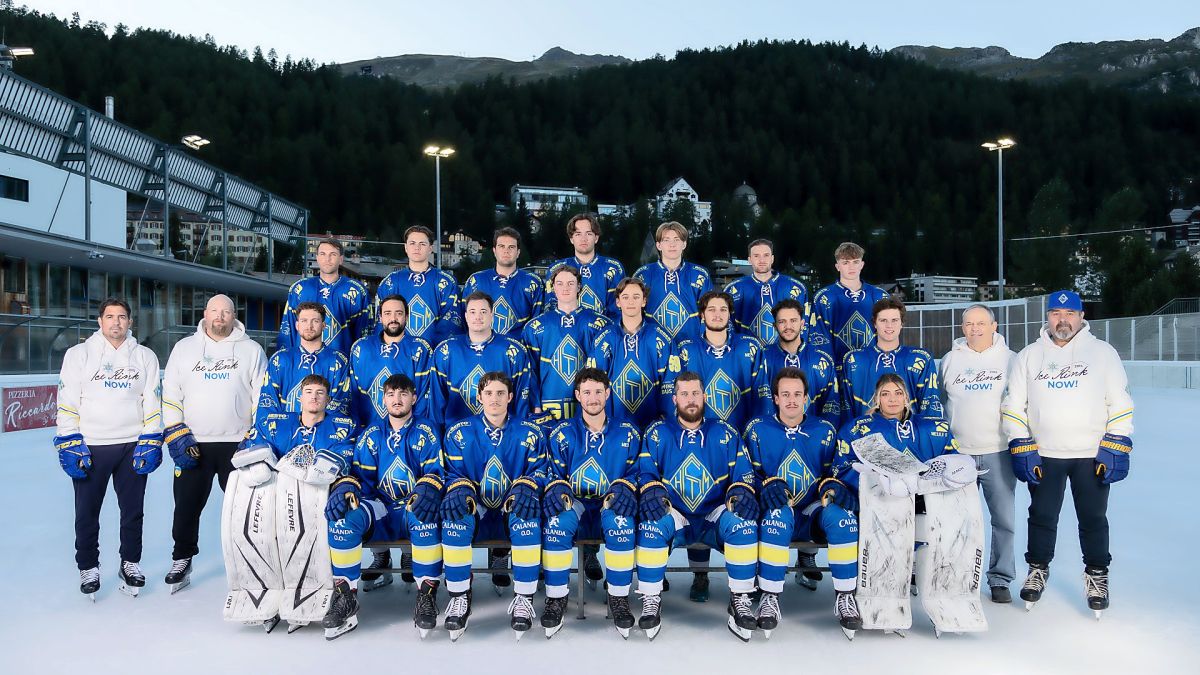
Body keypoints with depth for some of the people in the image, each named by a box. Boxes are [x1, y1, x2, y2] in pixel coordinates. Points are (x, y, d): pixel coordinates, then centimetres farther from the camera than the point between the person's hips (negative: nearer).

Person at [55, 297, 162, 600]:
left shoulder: (145, 356, 5)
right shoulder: (79, 354, 1)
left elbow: (153, 402, 4)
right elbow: (67, 403, -2)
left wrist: (150, 441, -3)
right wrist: (70, 444, -8)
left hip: (133, 447, 1)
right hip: (88, 447, -1)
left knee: (133, 510, 10)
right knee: (87, 513, 7)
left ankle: (130, 563, 26)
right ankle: (88, 568, 23)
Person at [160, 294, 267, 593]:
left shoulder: (251, 350, 4)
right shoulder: (184, 348, 8)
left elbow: (263, 398, 3)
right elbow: (170, 396, 6)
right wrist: (177, 435, -3)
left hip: (238, 444, -1)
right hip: (193, 445, 1)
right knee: (187, 505, 7)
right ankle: (182, 560, 25)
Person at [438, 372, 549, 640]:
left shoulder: (530, 432, 6)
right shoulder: (459, 433, 7)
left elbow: (538, 471, 2)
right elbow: (454, 473, 5)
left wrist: (525, 488, -21)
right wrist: (459, 491, -18)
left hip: (513, 508, 0)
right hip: (476, 507, 1)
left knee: (528, 518, -36)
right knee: (455, 517, -34)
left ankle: (524, 598, -24)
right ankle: (459, 597, -21)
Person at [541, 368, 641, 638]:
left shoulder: (627, 434, 9)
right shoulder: (562, 434, 9)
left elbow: (634, 472, 8)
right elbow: (554, 474, 8)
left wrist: (623, 488, -14)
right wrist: (557, 489, -16)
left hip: (610, 506, 0)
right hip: (574, 505, 0)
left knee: (621, 521, -36)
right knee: (556, 520, -35)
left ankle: (619, 599, -20)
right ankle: (556, 598, -20)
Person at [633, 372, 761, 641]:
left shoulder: (724, 433, 10)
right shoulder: (657, 432, 8)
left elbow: (742, 472, 7)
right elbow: (645, 470, 1)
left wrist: (741, 492, -15)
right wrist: (651, 490, -21)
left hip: (715, 516, 1)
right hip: (673, 515, 0)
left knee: (744, 523, -31)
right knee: (652, 523, -33)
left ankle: (740, 599, -17)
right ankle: (650, 600, -20)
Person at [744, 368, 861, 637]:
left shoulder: (824, 430, 9)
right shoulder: (757, 429, 4)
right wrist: (768, 485, -18)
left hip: (814, 513, 2)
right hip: (777, 509, -2)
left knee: (842, 516, -31)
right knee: (778, 515, -37)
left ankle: (844, 596, -16)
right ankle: (770, 597, -25)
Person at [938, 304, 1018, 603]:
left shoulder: (1010, 359, 5)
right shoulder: (949, 360, 8)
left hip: (999, 454, -1)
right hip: (957, 453, 1)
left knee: (1004, 519, 2)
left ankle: (1000, 579, 16)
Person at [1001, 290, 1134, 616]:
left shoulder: (1103, 352, 1)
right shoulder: (1028, 356, 4)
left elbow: (1120, 403, 0)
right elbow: (1014, 406, 3)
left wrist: (1115, 449, -7)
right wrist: (1022, 449, -3)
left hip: (1093, 455, -1)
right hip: (1042, 455, 1)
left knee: (1093, 519, 8)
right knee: (1042, 516, 10)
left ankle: (1096, 576, 26)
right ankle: (1038, 570, 27)